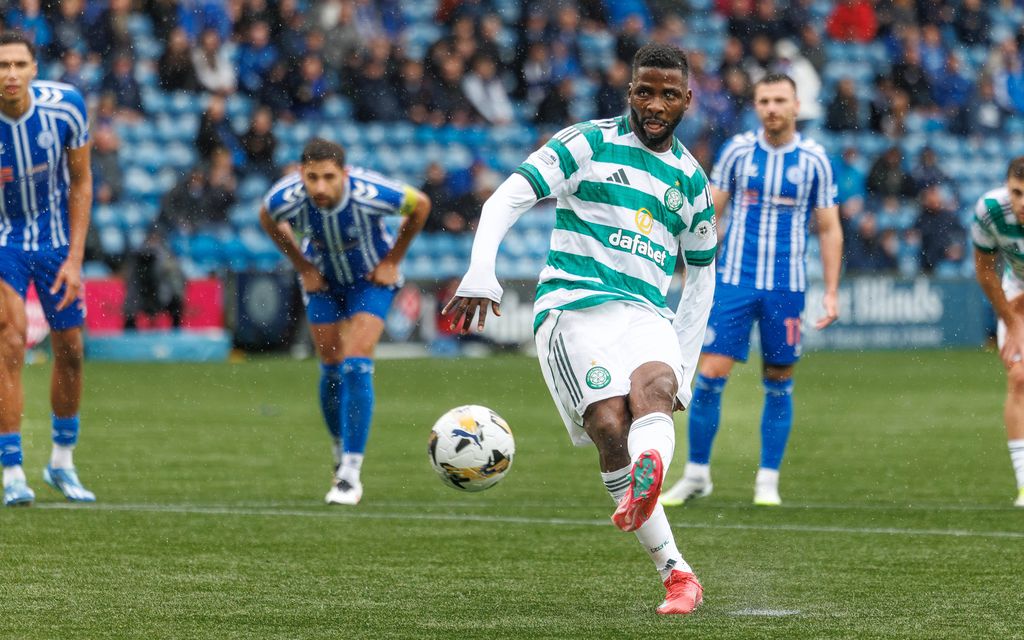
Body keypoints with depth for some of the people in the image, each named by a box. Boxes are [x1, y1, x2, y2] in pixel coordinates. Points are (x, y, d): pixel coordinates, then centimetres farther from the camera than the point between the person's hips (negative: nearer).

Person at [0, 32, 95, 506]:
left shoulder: (65, 106, -18)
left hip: (57, 239, 3)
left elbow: (80, 182, -4)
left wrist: (75, 258, -8)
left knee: (69, 352, 8)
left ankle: (62, 462, 28)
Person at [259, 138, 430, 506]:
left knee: (356, 366, -16)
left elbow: (420, 206, -14)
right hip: (323, 281, 3)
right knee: (331, 369, 5)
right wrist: (302, 265, -2)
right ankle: (342, 453, 30)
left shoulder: (370, 194, -36)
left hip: (371, 279, -3)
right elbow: (268, 219, -1)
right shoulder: (286, 198, -29)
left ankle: (350, 474, -14)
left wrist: (392, 260, -9)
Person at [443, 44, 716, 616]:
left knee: (652, 390, -32)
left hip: (647, 316, 3)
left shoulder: (691, 179, 21)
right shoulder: (588, 145, 8)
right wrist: (481, 272, -21)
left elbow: (701, 272, 31)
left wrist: (685, 363, 22)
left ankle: (646, 482, -66)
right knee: (610, 426, -25)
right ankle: (678, 576, -21)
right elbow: (508, 199, -3)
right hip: (573, 306, -3)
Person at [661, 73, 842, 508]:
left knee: (778, 383, 4)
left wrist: (831, 292, 1)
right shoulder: (737, 151, 2)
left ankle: (768, 481, 13)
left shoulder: (814, 161, 1)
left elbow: (829, 230, 6)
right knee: (710, 375, -6)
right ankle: (697, 473, 6)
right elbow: (710, 212, 7)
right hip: (734, 280, 0)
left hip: (787, 287, 0)